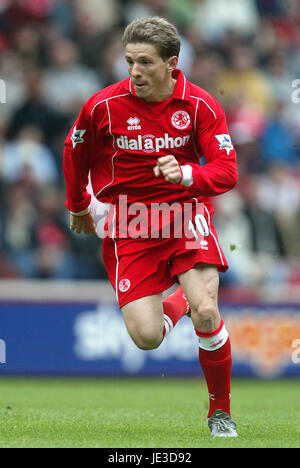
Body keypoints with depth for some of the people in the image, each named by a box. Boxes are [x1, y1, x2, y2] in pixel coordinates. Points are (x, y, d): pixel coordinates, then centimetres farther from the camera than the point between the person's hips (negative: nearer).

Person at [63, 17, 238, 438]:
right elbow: (75, 153, 11)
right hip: (129, 224, 1)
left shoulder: (199, 105, -9)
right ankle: (177, 302, 27)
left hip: (186, 211, -1)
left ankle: (220, 410, 2)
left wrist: (187, 174, -33)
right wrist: (78, 208, 23)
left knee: (206, 313, -22)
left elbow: (227, 172, -13)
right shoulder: (104, 106, -8)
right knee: (146, 337, -12)